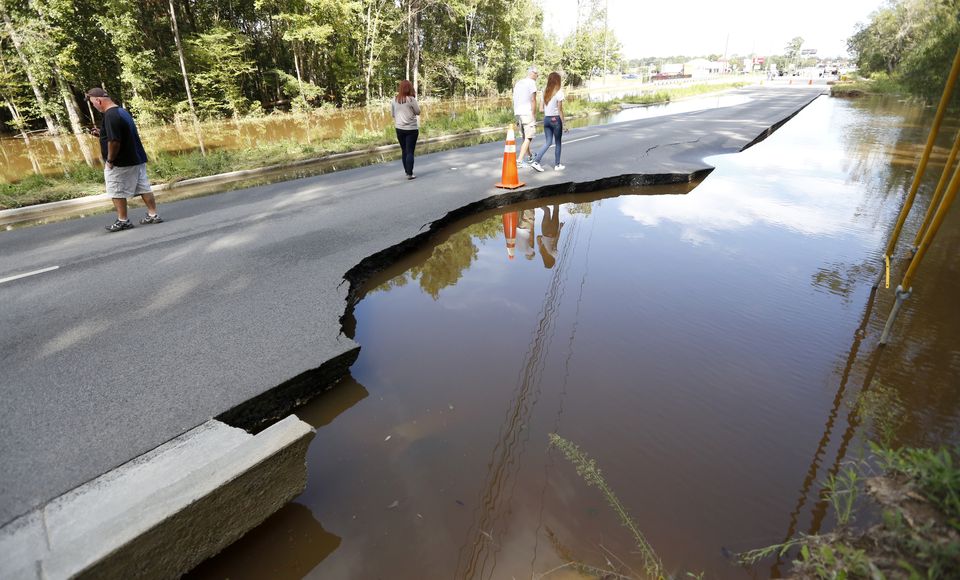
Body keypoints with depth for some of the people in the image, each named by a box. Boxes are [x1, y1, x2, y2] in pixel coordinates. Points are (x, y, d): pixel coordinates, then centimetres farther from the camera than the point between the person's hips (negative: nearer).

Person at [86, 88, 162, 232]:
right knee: (144, 188, 10)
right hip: (137, 159, 9)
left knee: (116, 192, 3)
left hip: (121, 163, -9)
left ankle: (123, 221, 10)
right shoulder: (122, 111, 11)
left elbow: (114, 142, -24)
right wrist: (101, 133, 12)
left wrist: (109, 160, -14)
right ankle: (153, 215, 14)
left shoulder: (110, 116, -19)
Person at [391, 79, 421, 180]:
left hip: (399, 128, 4)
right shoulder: (411, 99, -12)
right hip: (411, 129, -4)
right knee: (410, 152, -2)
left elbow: (392, 114, 10)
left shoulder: (394, 99, 1)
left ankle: (407, 171, 22)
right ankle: (409, 174, -5)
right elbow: (418, 112, -3)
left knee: (404, 151, 14)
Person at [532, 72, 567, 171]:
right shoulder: (559, 92, -10)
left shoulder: (545, 92, 6)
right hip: (555, 119, -5)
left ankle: (536, 161, -4)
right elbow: (560, 109, -11)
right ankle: (557, 165, 14)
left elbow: (543, 108, 6)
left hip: (546, 119, 5)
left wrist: (545, 117, 15)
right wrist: (563, 123, -6)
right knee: (558, 143, 9)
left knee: (548, 142, 11)